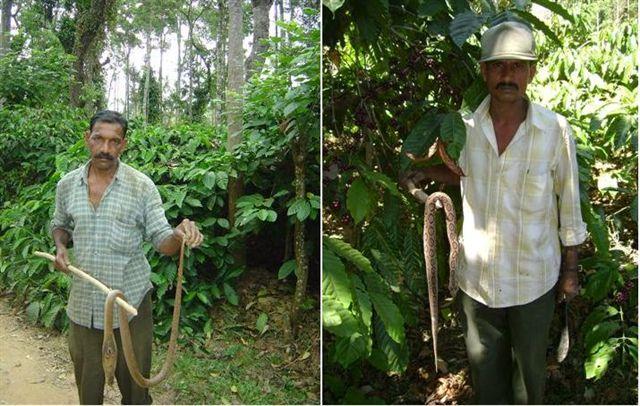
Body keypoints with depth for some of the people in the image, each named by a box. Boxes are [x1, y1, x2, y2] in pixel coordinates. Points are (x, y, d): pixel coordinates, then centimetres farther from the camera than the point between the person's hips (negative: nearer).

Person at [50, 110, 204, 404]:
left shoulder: (142, 186, -9)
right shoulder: (67, 185, 1)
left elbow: (161, 240, -9)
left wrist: (178, 236, -32)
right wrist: (60, 246, -3)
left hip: (130, 300, -3)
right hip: (83, 301, 3)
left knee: (134, 380, 13)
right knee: (87, 382, 18)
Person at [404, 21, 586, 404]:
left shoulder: (555, 130, -15)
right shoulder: (465, 127, -8)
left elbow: (569, 203, -5)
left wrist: (571, 269, 1)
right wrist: (426, 172, -4)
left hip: (534, 278, -2)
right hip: (477, 275, 2)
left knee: (530, 364, 21)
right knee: (485, 364, 21)